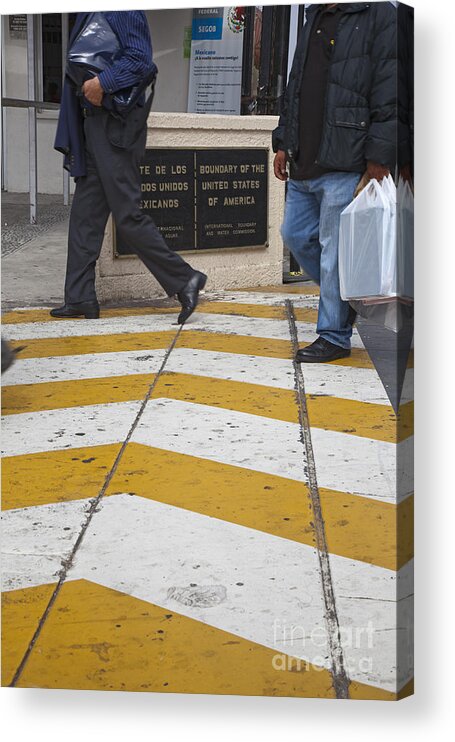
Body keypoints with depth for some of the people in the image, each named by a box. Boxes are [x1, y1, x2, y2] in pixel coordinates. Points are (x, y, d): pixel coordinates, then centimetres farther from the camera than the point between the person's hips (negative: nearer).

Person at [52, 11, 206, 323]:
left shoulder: (122, 11, -12)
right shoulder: (89, 14, 15)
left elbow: (140, 59, -21)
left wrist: (102, 83, -24)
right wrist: (88, 86, 4)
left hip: (116, 125, -10)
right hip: (95, 122, 10)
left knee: (128, 215, -7)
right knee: (85, 214, 10)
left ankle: (184, 279, 3)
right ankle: (80, 299, 16)